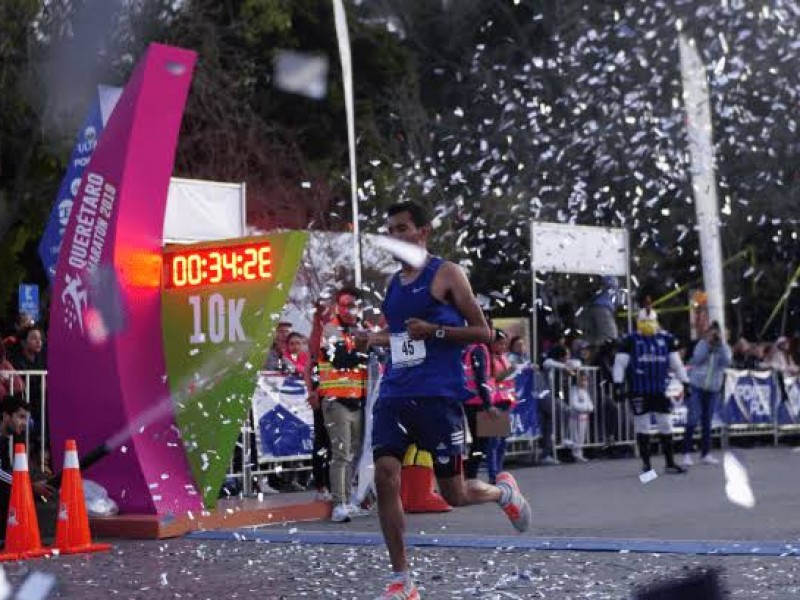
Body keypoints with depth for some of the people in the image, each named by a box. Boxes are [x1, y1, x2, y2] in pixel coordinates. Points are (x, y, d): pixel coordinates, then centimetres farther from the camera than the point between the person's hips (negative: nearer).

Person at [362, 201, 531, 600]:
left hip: (438, 395, -5)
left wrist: (434, 331, -16)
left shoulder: (446, 274, -2)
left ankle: (504, 490, 36)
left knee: (454, 495, 1)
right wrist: (375, 339, 14)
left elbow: (483, 333, -5)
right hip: (395, 393, 5)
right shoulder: (393, 284, 16)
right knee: (385, 475, -13)